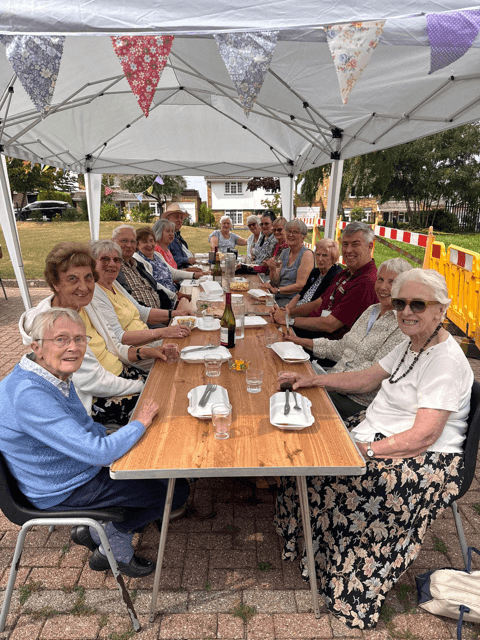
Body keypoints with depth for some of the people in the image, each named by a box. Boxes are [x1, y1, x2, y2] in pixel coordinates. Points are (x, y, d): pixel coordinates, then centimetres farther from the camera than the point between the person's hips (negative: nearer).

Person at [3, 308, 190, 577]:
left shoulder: (57, 374, -2)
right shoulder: (29, 395, -32)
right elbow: (99, 453, -34)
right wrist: (140, 423, -19)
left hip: (83, 467, 9)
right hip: (63, 492, -9)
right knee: (177, 490, -5)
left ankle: (93, 529, 25)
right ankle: (114, 547, 18)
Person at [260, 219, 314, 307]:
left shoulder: (307, 254, -8)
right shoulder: (284, 253, 14)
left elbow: (300, 286, -16)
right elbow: (276, 282, 11)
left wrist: (276, 290, -17)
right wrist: (272, 270, -8)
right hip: (278, 297, 7)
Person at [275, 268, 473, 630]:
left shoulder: (445, 361, -20)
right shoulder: (412, 345, 9)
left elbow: (423, 436, -25)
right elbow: (366, 379, 15)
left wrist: (365, 449, -23)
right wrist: (313, 380, 7)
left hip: (425, 463, -9)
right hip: (380, 438, 9)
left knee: (326, 479, -21)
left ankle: (345, 585, 5)